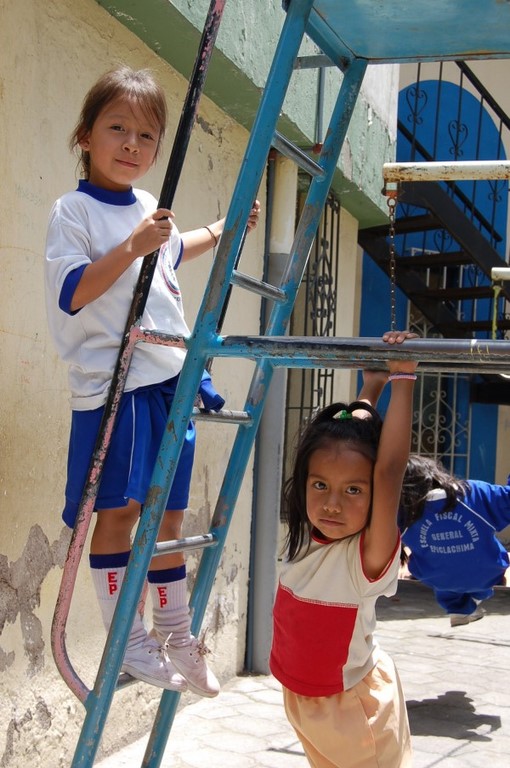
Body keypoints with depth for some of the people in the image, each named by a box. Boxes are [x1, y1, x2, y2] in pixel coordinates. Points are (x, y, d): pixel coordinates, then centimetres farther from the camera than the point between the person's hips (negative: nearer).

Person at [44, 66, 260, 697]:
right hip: (113, 383, -7)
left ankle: (176, 638, 23)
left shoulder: (148, 209, 16)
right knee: (118, 509, -6)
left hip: (170, 380, 7)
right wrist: (131, 247, -26)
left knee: (167, 512, 12)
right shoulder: (73, 211, -7)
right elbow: (71, 294, -19)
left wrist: (221, 231, 42)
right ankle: (125, 640, 7)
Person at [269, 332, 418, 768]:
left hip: (353, 705, -6)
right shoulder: (306, 537, -9)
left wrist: (402, 379, -38)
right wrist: (369, 389, 5)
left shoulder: (369, 555, -25)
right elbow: (337, 439, 1)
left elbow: (389, 470, -40)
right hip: (301, 699, 6)